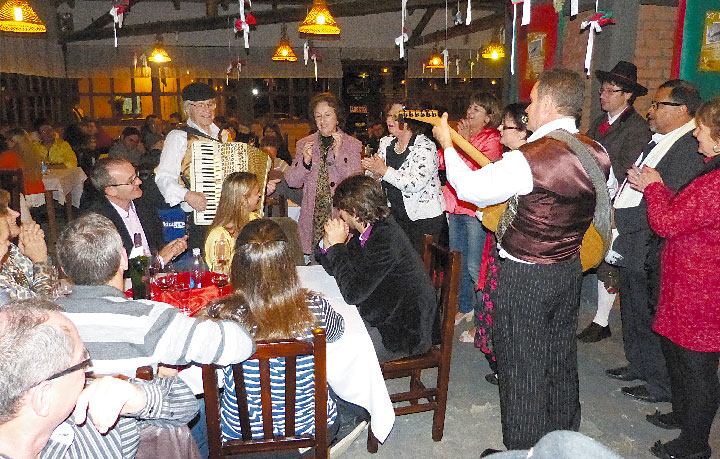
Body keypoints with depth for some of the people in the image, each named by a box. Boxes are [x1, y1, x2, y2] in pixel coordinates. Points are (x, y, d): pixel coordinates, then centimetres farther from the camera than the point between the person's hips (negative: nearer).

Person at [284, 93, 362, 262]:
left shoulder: (352, 145, 3)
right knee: (308, 261, -2)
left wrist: (338, 154, -17)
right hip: (311, 218, 2)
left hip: (340, 217, -2)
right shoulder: (304, 144, 10)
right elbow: (292, 182, 6)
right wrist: (304, 161, -12)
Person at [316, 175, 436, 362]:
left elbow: (352, 294, -29)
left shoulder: (386, 241, -28)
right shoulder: (367, 232, 1)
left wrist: (337, 245, -22)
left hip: (403, 333, -9)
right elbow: (338, 270, 11)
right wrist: (328, 245, -8)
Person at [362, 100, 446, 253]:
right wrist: (375, 172, -10)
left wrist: (384, 170, -19)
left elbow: (415, 184, -25)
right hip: (396, 216, 6)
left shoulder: (425, 146, -12)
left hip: (425, 218, -5)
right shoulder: (386, 143, 8)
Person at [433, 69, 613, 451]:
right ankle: (564, 440, 41)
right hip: (570, 271, 8)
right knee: (561, 360, 22)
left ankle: (524, 448, 23)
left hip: (525, 277, -8)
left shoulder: (530, 158, -24)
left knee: (522, 369, 7)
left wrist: (446, 144, 0)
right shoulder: (596, 154, -1)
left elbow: (470, 189, -15)